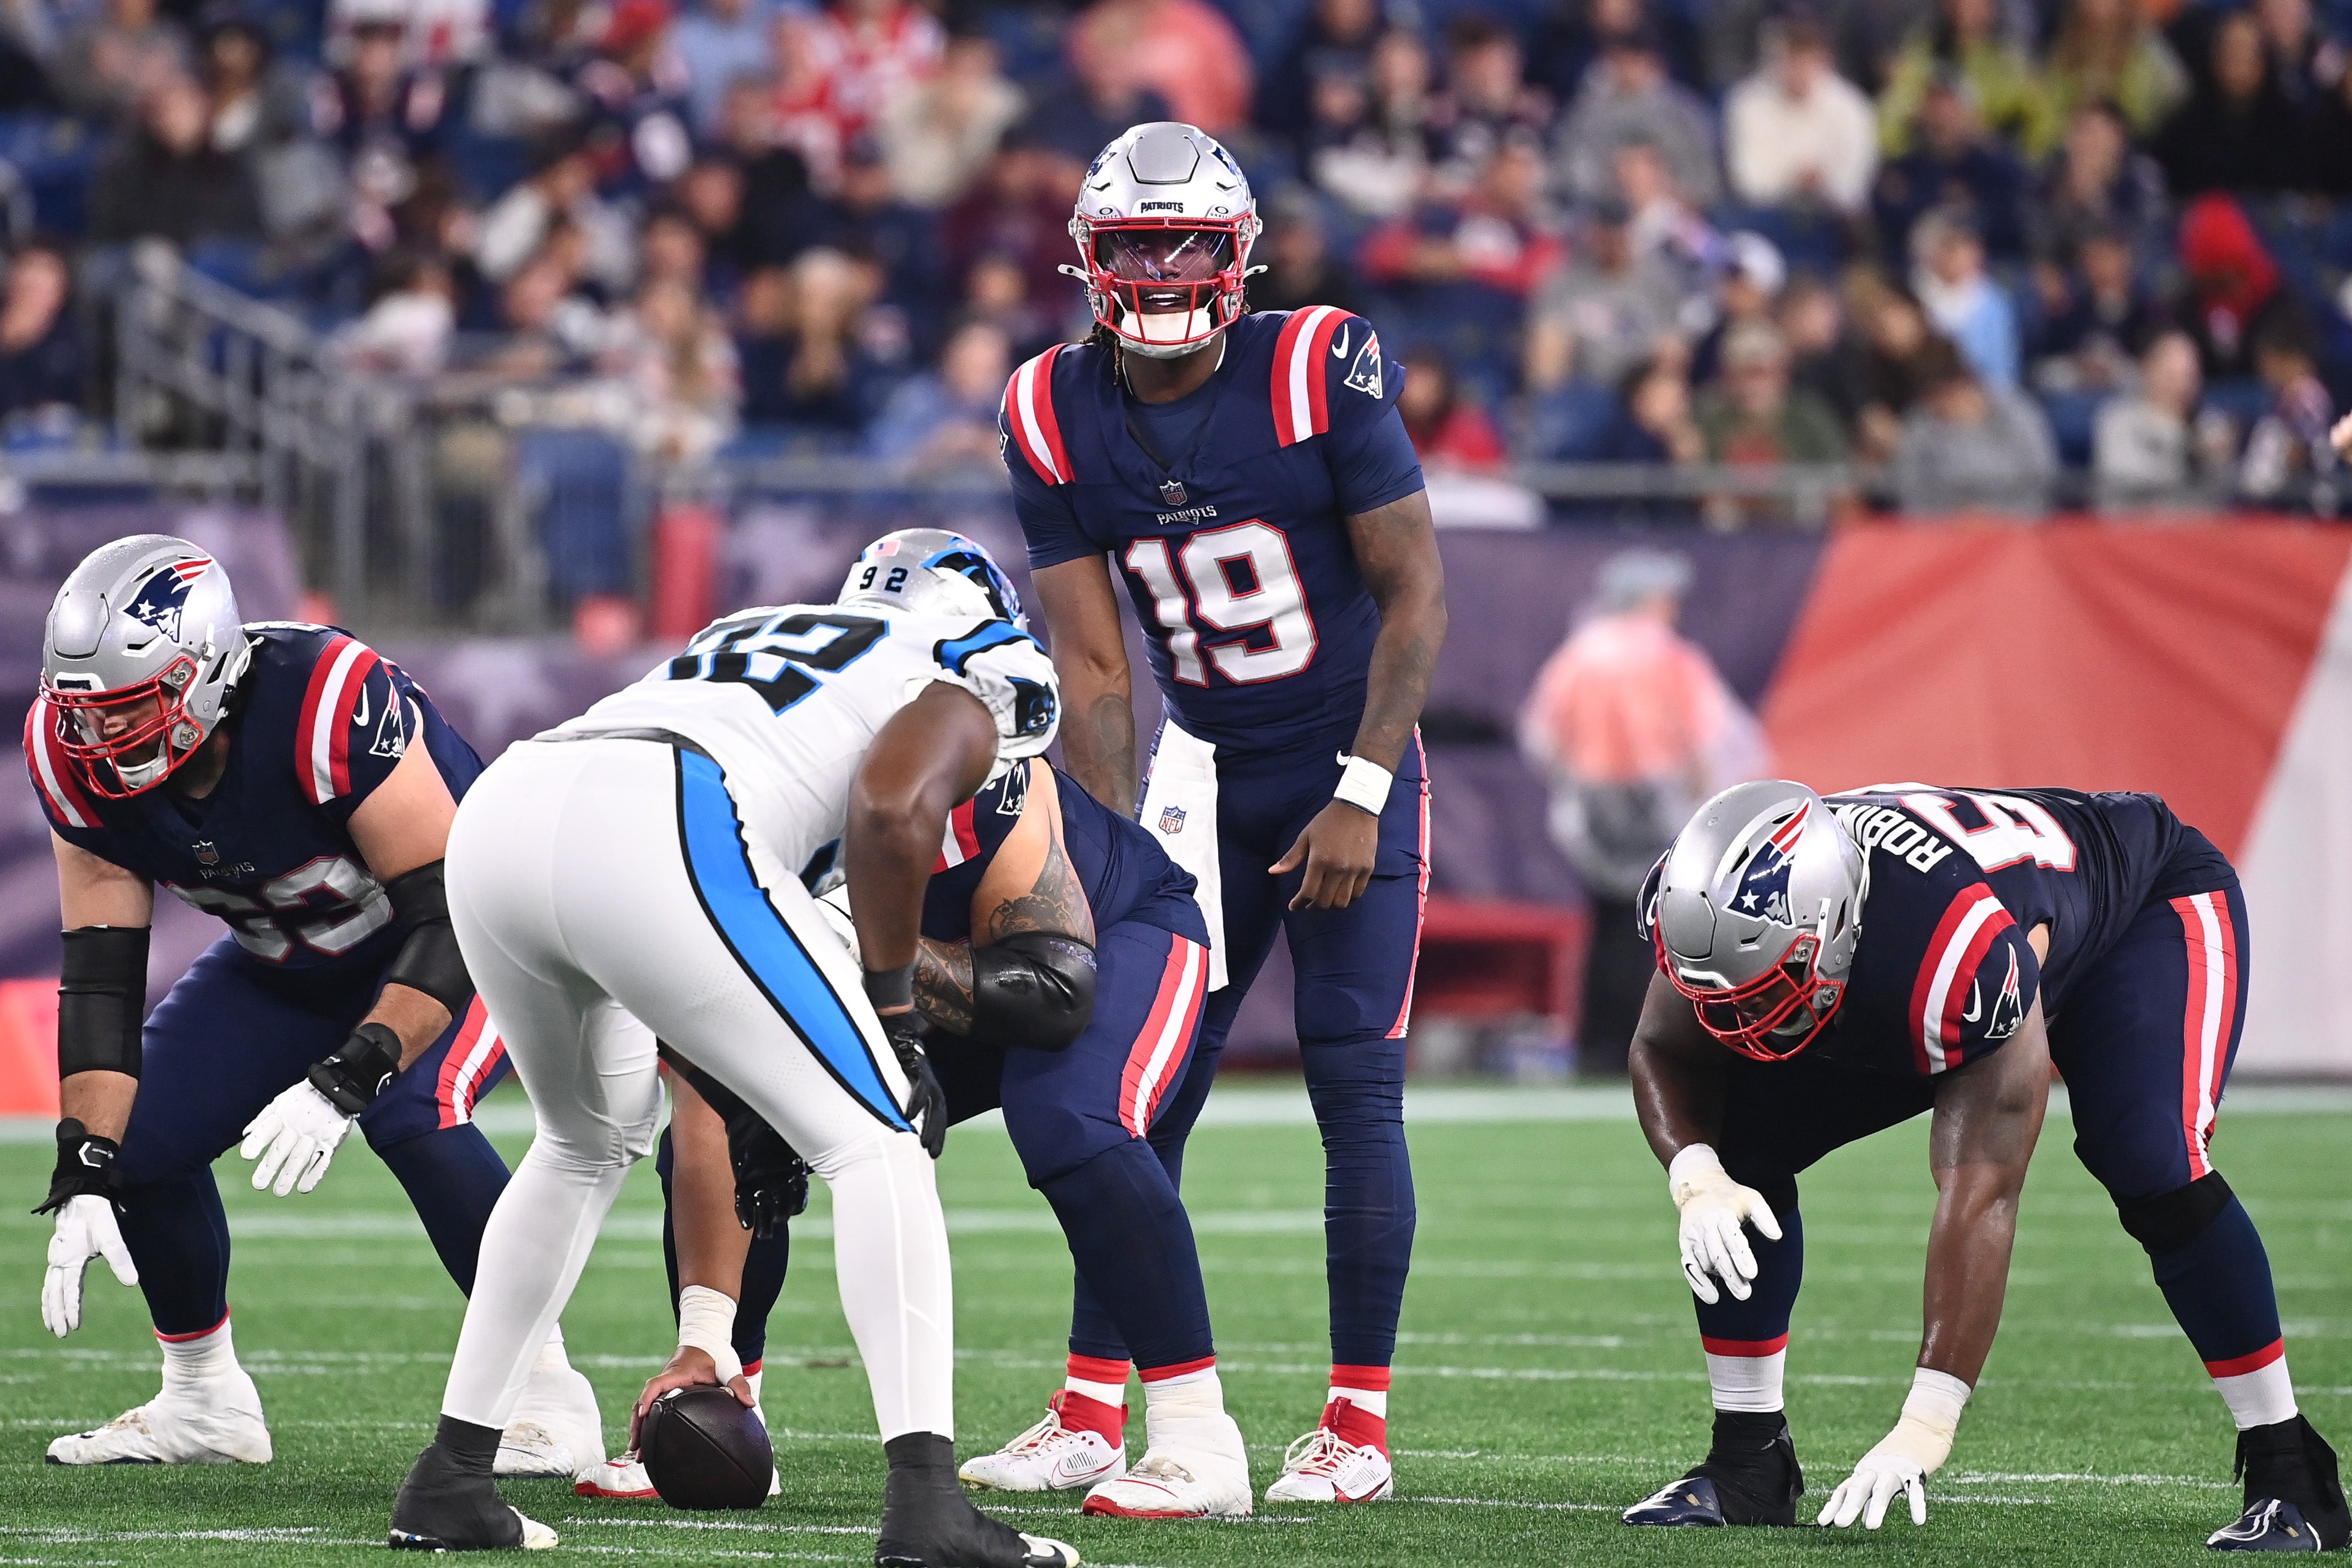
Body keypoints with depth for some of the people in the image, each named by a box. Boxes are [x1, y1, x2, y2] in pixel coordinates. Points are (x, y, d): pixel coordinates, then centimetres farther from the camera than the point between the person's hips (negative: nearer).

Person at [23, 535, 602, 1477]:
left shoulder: (329, 702, -39)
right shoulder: (78, 757, -20)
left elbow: (451, 918, -36)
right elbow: (100, 977, -15)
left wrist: (344, 1081, -46)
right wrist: (84, 1181, -24)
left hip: (460, 936, -6)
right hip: (292, 963, 6)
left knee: (411, 1116, -31)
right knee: (141, 1136, -6)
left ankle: (547, 1399, -16)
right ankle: (203, 1404, 17)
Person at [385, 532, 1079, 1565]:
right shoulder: (957, 703, 22)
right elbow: (892, 809, -7)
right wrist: (894, 1011, 7)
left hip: (494, 820, 7)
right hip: (648, 836, -7)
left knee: (590, 1143, 32)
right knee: (876, 1144, 3)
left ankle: (450, 1478, 31)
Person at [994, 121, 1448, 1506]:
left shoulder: (1319, 376, -17)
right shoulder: (1060, 418, -5)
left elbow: (1416, 591, -12)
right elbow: (1095, 665, -1)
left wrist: (1360, 796, -16)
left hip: (1351, 768, -4)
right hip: (1208, 773, 4)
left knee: (1355, 1088, -9)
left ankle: (1361, 1424, -2)